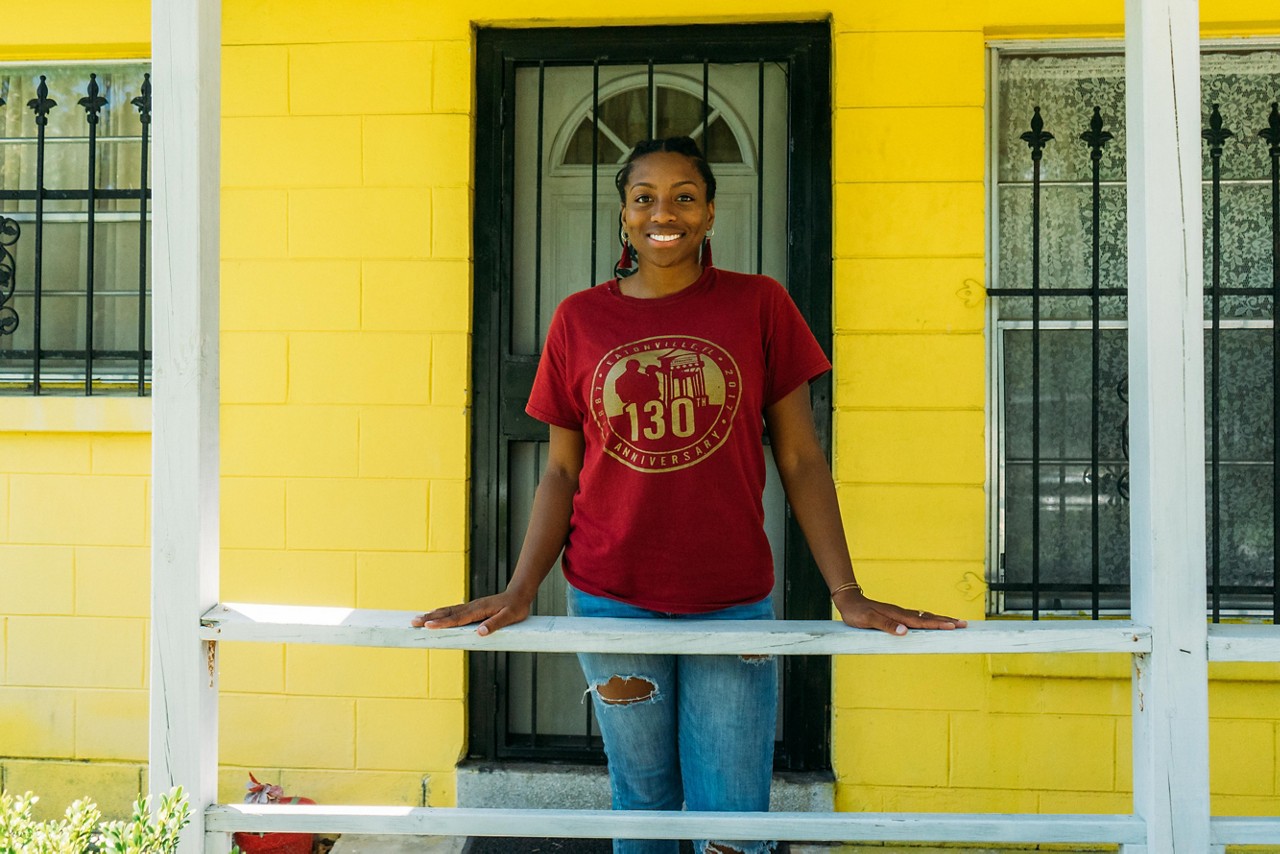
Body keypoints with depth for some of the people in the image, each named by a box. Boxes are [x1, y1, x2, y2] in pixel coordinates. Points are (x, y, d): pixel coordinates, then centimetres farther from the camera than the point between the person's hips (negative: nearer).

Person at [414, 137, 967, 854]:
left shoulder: (759, 305, 0)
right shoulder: (581, 319, 3)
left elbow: (801, 459, 0)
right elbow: (563, 471, 6)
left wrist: (847, 593, -7)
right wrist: (519, 592, -4)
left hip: (733, 602, -1)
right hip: (612, 600, 1)